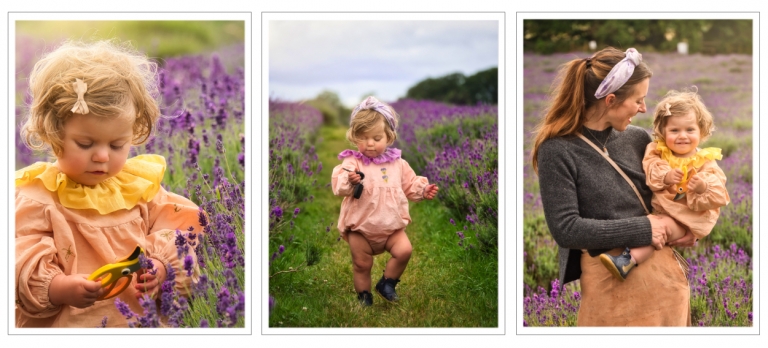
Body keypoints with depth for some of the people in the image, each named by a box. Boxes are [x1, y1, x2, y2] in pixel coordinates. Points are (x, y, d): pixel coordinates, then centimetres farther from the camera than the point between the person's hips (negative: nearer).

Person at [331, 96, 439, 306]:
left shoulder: (398, 163, 3)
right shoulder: (352, 163, -11)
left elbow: (410, 185, 14)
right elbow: (338, 185, -23)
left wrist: (423, 190, -3)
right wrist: (349, 181, -44)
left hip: (392, 226, 3)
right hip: (360, 227, -2)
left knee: (404, 251, -14)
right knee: (362, 264, 4)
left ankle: (387, 284, 9)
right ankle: (364, 296, 27)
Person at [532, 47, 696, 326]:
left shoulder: (638, 138, 3)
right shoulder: (558, 150, -12)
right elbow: (565, 229, -17)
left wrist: (682, 225, -2)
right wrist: (643, 228, -16)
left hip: (664, 269, 5)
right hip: (612, 282, -5)